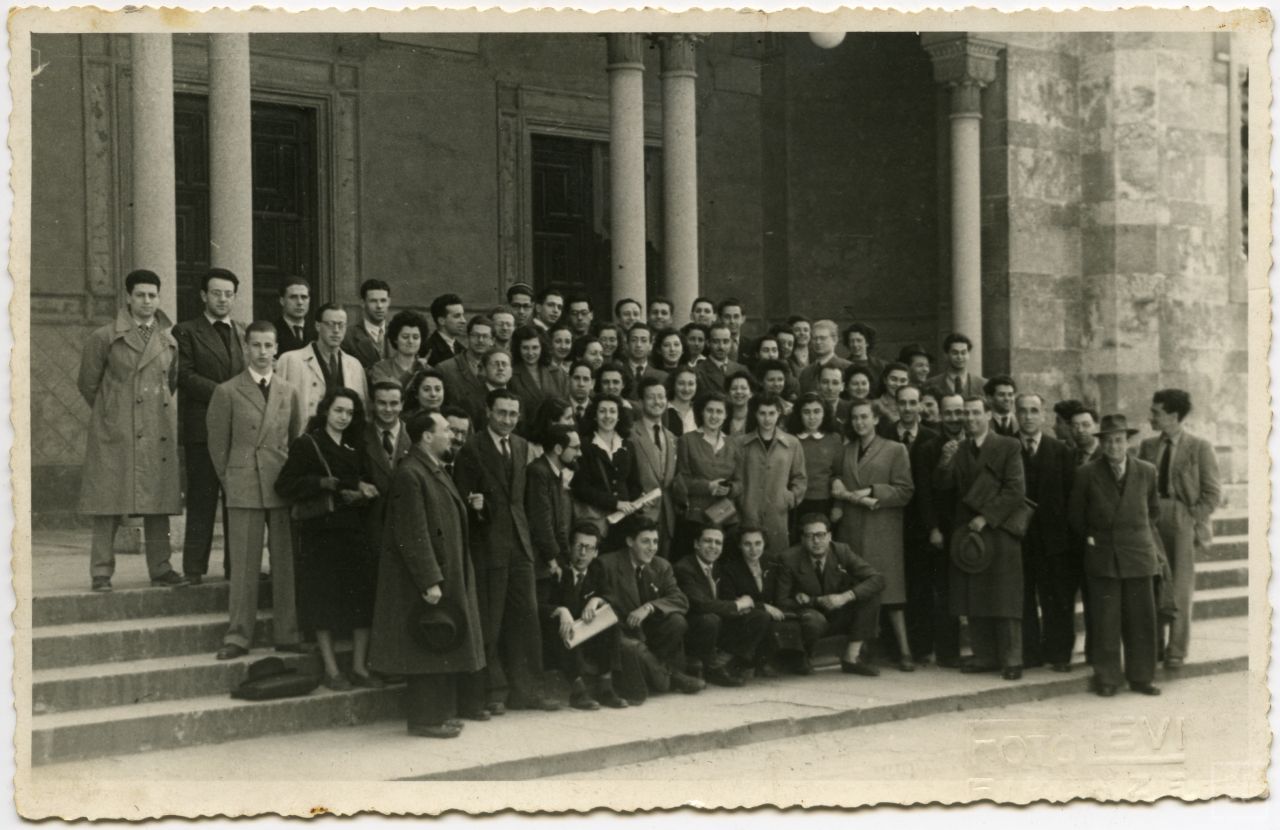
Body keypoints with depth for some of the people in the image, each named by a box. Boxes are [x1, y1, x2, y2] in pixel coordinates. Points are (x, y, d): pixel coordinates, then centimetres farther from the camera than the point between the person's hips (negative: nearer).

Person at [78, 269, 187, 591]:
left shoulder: (170, 340, 10)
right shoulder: (104, 338, -1)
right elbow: (87, 383, 7)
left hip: (158, 430, 4)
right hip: (116, 432, -4)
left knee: (159, 502, 4)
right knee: (109, 504, -4)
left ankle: (160, 569, 10)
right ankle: (101, 573, 0)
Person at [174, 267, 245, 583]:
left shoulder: (245, 333, 19)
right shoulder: (186, 332, 4)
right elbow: (185, 376, -6)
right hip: (202, 427, -4)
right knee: (201, 501, -5)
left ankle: (237, 566, 8)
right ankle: (194, 569, -1)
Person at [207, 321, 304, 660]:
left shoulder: (290, 393, 11)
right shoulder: (227, 392, 3)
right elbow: (218, 444, 6)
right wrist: (230, 482, 5)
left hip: (284, 488, 3)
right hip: (243, 489, -2)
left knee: (286, 564, 4)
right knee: (244, 566, -2)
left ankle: (288, 634, 11)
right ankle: (238, 636, 5)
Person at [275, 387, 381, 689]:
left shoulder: (354, 451, 16)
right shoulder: (306, 445, 0)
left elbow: (369, 486, 19)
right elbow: (285, 485, -8)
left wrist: (363, 493, -3)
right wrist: (325, 484, -14)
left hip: (355, 532, 5)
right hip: (320, 533, -5)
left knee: (362, 597, -1)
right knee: (324, 602, -3)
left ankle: (360, 667, 7)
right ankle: (331, 669, 5)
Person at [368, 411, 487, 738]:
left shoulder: (436, 469, 12)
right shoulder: (410, 474, -19)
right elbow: (413, 536, -23)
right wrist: (429, 581, -23)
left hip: (449, 574, 10)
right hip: (425, 578, -10)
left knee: (446, 646, 16)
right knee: (427, 648, -3)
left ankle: (443, 711, 27)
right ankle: (425, 718, 5)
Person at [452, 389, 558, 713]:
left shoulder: (520, 446, 12)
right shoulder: (471, 449, -9)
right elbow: (462, 500, -8)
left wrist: (525, 532, 11)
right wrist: (475, 505, -28)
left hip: (519, 542, 6)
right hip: (488, 544, -6)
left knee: (526, 617, 7)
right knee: (490, 622, 0)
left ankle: (525, 690, 15)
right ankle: (492, 692, 9)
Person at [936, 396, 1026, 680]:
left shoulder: (1008, 447, 0)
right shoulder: (958, 449, 13)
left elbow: (1016, 491, -6)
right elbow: (943, 485, 4)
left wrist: (986, 518, -11)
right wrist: (946, 462, -14)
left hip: (998, 532, -4)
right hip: (966, 531, 4)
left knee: (1004, 600, -4)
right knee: (973, 601, 5)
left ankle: (1011, 660, 0)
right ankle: (984, 657, 12)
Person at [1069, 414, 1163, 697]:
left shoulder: (1147, 472, 4)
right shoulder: (1087, 474, -1)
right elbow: (1076, 516, 11)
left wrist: (1141, 535, 12)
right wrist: (1089, 537, 5)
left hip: (1138, 556, 2)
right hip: (1102, 556, -2)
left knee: (1141, 619, 3)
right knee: (1105, 622, 0)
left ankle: (1140, 678, 14)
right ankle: (1107, 679, 9)